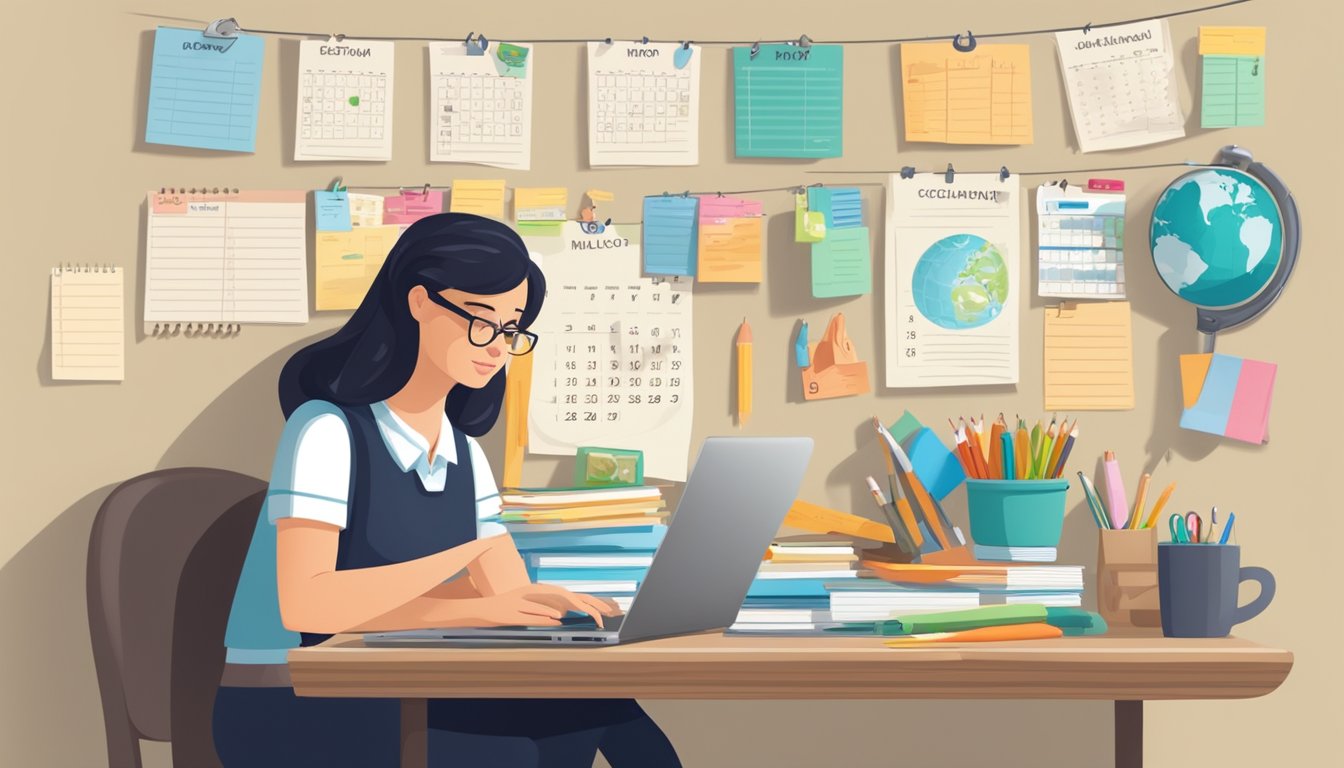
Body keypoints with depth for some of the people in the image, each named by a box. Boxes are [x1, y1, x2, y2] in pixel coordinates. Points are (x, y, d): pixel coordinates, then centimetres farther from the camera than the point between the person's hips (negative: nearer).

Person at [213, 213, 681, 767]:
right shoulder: (328, 430, -14)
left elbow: (510, 598, 1)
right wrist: (468, 553, -28)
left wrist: (554, 602, -23)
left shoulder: (462, 455, 10)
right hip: (286, 719, -7)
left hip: (391, 703, 7)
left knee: (592, 707, -15)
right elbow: (305, 604, -26)